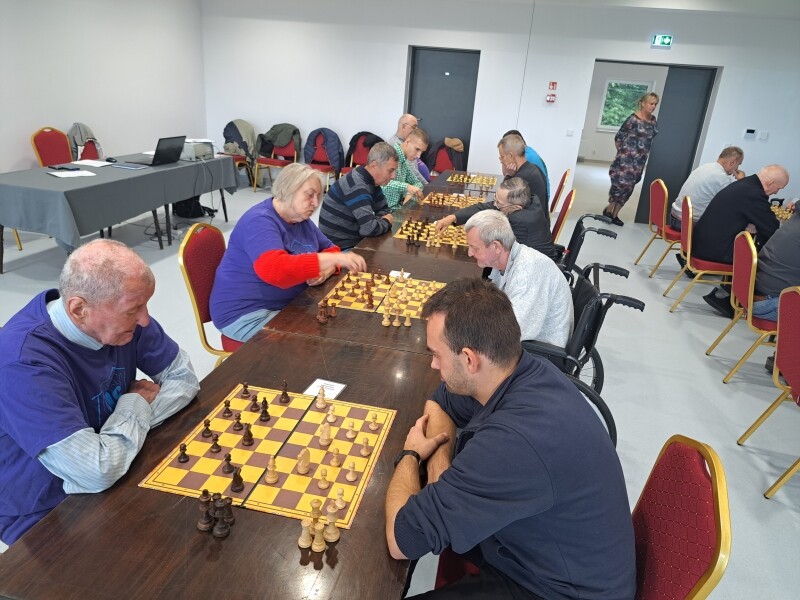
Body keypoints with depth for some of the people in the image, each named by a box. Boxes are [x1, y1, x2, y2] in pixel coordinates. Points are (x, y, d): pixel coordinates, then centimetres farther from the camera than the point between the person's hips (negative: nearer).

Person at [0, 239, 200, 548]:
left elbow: (183, 377, -3)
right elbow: (98, 471, -34)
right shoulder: (25, 362, -32)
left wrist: (132, 418, -20)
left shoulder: (120, 314, -12)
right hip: (48, 517, -6)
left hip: (116, 478, 6)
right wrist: (136, 405, -17)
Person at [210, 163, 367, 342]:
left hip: (289, 305, 8)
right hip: (247, 314, -8)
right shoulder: (260, 221, -20)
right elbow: (275, 270, -36)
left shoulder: (301, 219, 8)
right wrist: (334, 259, -38)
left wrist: (325, 271, -13)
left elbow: (329, 248, 11)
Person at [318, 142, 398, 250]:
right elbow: (370, 228, -31)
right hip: (339, 248, -8)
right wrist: (386, 222, -11)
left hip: (355, 241, 8)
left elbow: (383, 210, 14)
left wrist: (381, 220, -8)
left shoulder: (371, 180, 3)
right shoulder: (356, 186, -24)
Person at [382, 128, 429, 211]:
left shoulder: (404, 162, 12)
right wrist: (407, 187, -40)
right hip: (386, 209, -8)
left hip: (398, 207, 8)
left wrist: (410, 194, -1)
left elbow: (417, 183, 21)